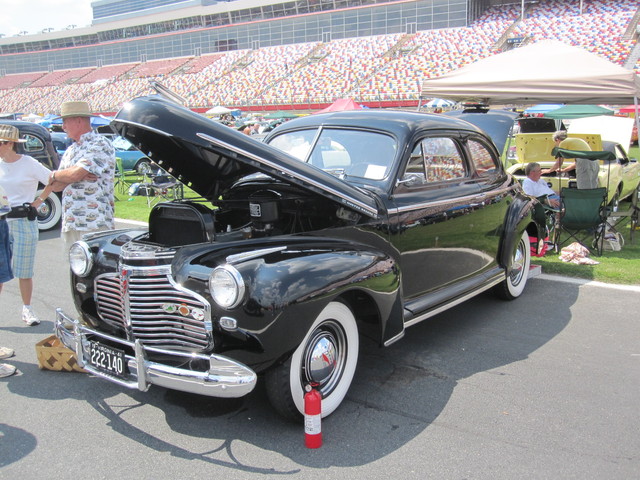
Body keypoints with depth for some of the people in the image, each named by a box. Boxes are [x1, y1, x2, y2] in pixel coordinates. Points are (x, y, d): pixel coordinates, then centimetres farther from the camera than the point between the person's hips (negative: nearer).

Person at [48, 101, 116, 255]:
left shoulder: (100, 144, -6)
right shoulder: (70, 151, 22)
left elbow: (76, 173, -18)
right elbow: (56, 186, 14)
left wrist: (55, 175, 4)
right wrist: (78, 176, -7)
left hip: (95, 224, -8)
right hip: (70, 225, 8)